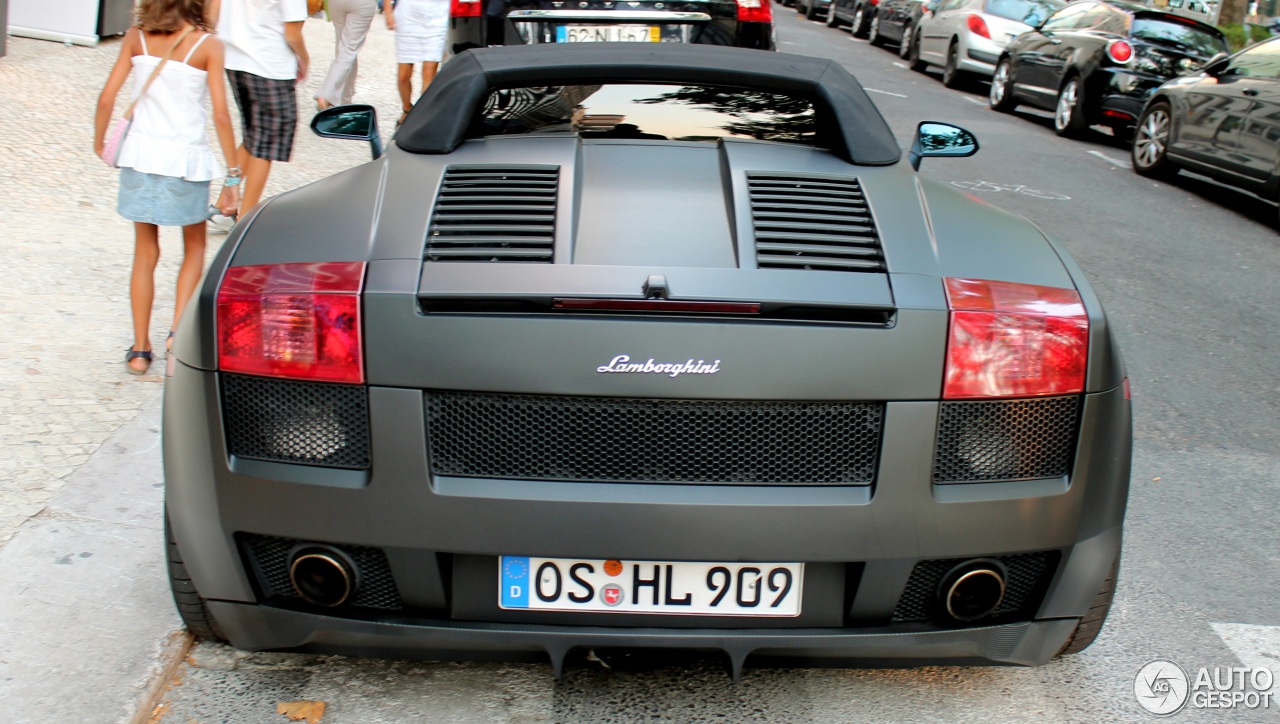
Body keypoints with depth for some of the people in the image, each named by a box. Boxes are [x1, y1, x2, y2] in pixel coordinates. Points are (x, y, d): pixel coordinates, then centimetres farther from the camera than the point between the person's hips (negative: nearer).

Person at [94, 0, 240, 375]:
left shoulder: (137, 37, 0)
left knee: (145, 253, 15)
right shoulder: (207, 45, -8)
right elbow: (220, 115, -12)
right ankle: (178, 332, 2)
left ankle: (140, 349, 17)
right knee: (194, 248, 18)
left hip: (140, 153, 3)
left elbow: (106, 98, -2)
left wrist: (99, 141, 15)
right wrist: (232, 176, -7)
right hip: (186, 158, -2)